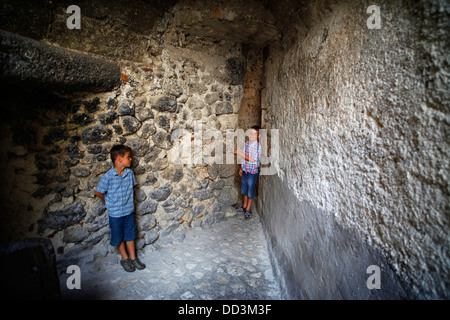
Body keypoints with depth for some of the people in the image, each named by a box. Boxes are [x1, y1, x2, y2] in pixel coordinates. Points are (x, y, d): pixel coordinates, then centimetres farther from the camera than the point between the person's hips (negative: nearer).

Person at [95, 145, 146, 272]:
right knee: (119, 236, 14)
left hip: (129, 210, 4)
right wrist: (110, 202, 2)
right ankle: (124, 258, 34)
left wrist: (127, 199, 8)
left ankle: (133, 257, 32)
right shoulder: (107, 177, -22)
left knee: (130, 234, 16)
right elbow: (98, 192, -9)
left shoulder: (130, 172, -8)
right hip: (115, 213, -4)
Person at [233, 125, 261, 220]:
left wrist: (240, 153, -25)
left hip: (252, 173, -6)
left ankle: (248, 210, 23)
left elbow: (253, 160, -24)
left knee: (250, 192, 7)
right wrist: (241, 168, 17)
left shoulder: (258, 146, -18)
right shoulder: (246, 144, 3)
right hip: (245, 171, 6)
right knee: (244, 190, 19)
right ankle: (244, 206, 38)